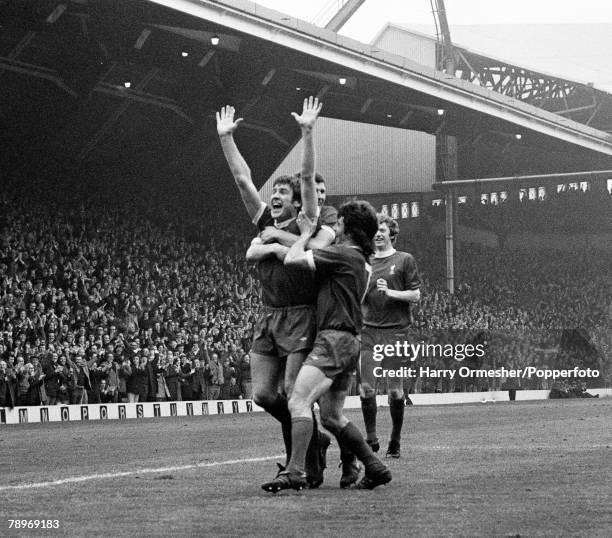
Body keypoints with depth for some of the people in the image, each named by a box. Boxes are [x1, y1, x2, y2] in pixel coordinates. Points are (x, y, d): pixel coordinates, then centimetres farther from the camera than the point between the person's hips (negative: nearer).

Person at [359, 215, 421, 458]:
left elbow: (415, 295, 1)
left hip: (395, 330, -3)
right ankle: (371, 439, 3)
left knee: (395, 390, 0)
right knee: (366, 387, -6)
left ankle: (395, 441, 12)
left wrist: (390, 292, -13)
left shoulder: (405, 260, 4)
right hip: (368, 329, 3)